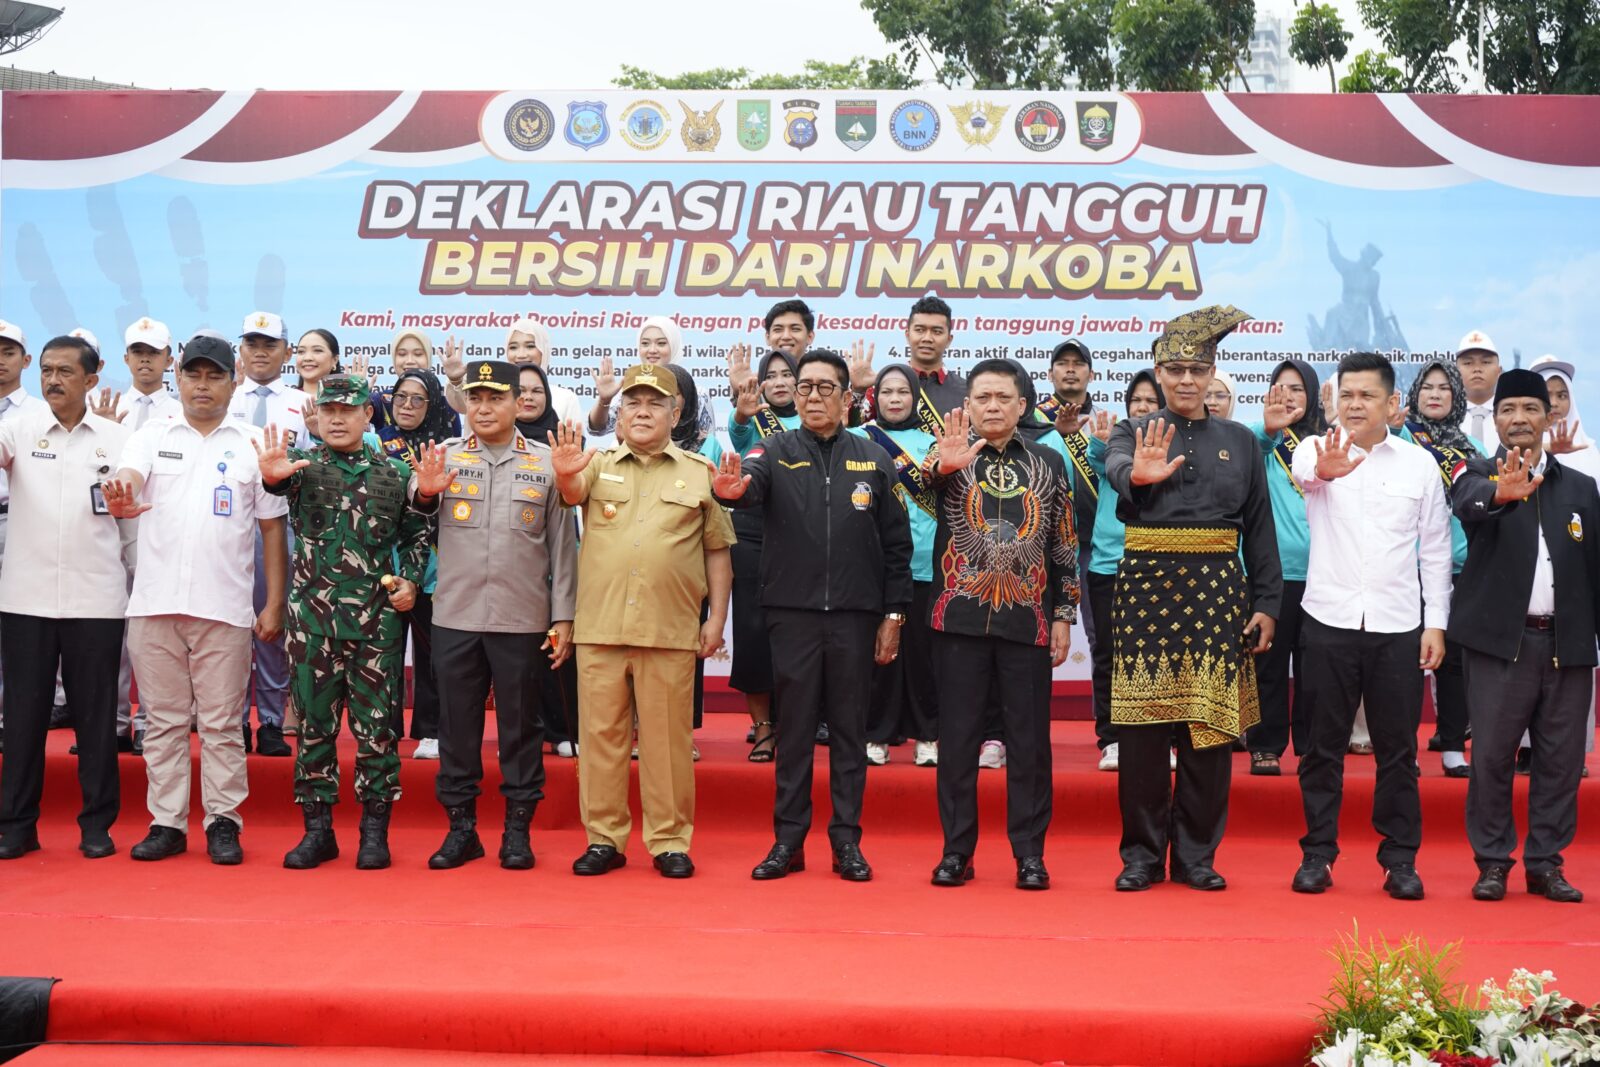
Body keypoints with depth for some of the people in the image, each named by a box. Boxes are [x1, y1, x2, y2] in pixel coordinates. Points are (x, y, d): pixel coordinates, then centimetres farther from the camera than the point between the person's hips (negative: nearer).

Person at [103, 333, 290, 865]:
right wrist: (119, 496, -38)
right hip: (154, 602, 2)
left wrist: (275, 604, 1)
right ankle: (166, 822, 16)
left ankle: (223, 822, 12)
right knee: (163, 721, 8)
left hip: (224, 607, -1)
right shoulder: (152, 437, 8)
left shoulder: (254, 443, 5)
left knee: (222, 724, 3)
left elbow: (273, 529, 5)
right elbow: (127, 478, -13)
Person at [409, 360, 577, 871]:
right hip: (455, 617, 1)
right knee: (457, 723, 8)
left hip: (522, 619, -1)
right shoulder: (446, 455, 6)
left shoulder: (544, 461, 3)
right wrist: (425, 491, -31)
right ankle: (461, 827, 19)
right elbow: (418, 511, -7)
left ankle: (517, 829, 17)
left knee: (520, 725, 7)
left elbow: (562, 543, 4)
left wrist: (563, 616, -1)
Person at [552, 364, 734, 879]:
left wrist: (717, 616, 4)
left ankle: (670, 841, 13)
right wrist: (564, 475, -35)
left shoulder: (699, 473, 9)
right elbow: (574, 492, -12)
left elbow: (717, 549, 9)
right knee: (601, 733, 6)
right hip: (599, 626, 1)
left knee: (669, 737, 4)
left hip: (671, 630, -1)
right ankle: (603, 838, 16)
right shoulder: (598, 466, 11)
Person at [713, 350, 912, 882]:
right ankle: (788, 840, 15)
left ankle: (847, 841, 17)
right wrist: (731, 489, -44)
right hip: (793, 613, -1)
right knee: (793, 728, 6)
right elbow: (752, 482, -20)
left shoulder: (874, 459, 5)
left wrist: (893, 615, 2)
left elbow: (896, 544, 6)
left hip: (855, 616, 1)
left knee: (850, 728, 8)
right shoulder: (776, 451, 2)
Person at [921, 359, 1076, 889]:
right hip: (961, 618, -1)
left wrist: (1064, 616, 5)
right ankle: (956, 850, 12)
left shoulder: (1048, 463, 8)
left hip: (1028, 621, 1)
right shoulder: (951, 455, 3)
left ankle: (1030, 852, 13)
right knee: (958, 737, 4)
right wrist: (940, 464, -43)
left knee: (1029, 740, 4)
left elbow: (1065, 547, 11)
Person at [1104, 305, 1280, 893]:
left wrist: (1266, 604, 4)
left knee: (1211, 725, 4)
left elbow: (1260, 529, 12)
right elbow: (1116, 467, -20)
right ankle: (1142, 852, 12)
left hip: (1218, 591, 2)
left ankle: (1196, 854, 16)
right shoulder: (1133, 432, 5)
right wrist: (1139, 474, -43)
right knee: (1142, 727, 1)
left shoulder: (1240, 441, 12)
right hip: (1146, 587, -2)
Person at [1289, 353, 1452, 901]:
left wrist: (1436, 623, 2)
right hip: (1330, 621, -1)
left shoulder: (1419, 464, 5)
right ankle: (1317, 853, 16)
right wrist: (1323, 469, -51)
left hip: (1398, 625, 1)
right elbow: (1302, 470, -27)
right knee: (1323, 745, 7)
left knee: (1397, 748, 7)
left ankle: (1400, 858, 17)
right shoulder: (1317, 449, -1)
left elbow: (1436, 549, 8)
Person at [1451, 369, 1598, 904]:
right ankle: (1493, 861, 12)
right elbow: (1469, 503, -23)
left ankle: (1546, 862, 18)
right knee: (1492, 756, 1)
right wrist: (1501, 493, -46)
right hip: (1501, 639, -3)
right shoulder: (1480, 474, 2)